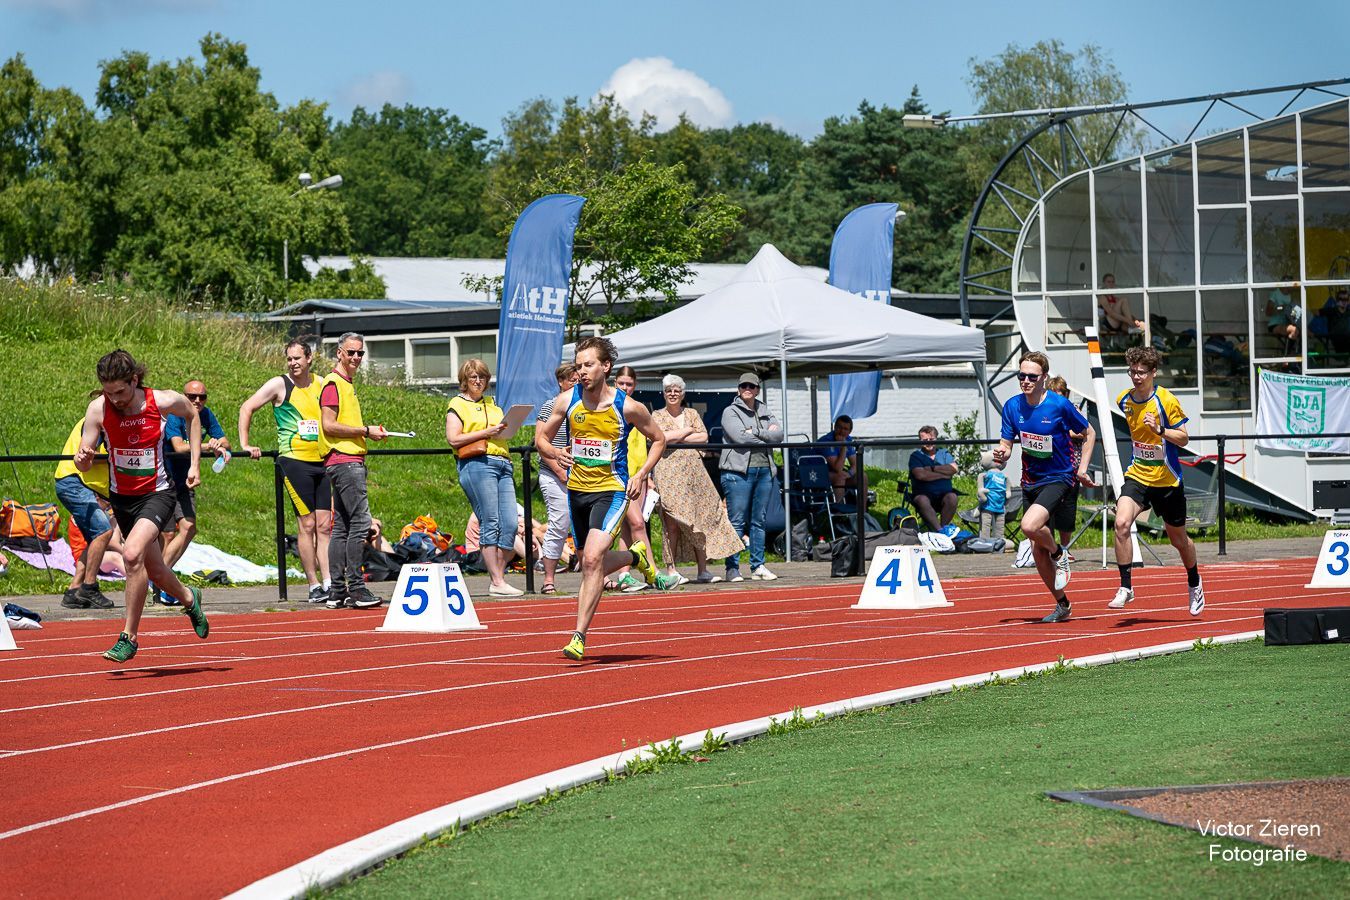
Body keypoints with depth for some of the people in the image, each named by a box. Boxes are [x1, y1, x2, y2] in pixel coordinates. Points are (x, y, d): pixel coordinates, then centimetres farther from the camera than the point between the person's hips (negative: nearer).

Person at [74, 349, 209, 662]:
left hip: (157, 493, -4)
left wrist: (194, 464, 3)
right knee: (154, 571, 16)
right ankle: (189, 599, 51)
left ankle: (129, 636, -15)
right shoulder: (98, 408, -14)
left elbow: (192, 415, 7)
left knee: (132, 553, -27)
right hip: (121, 497, 4)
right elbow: (84, 465, -10)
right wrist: (83, 458, -35)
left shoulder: (162, 401, -16)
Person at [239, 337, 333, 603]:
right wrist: (245, 445, -7)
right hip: (294, 460, -5)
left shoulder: (320, 385, 12)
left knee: (324, 525, 1)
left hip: (322, 460, 5)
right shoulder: (280, 385, -2)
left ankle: (329, 583, 0)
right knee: (307, 525, -6)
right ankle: (314, 587, -2)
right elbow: (246, 408, -1)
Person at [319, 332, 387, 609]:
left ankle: (337, 591, 8)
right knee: (360, 522, -14)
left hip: (351, 460, 10)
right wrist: (366, 431, -13)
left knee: (341, 526, 8)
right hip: (343, 460, -10)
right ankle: (355, 588, -15)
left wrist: (368, 432, 15)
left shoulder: (347, 384, 22)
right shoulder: (333, 383, -9)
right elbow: (328, 425, -16)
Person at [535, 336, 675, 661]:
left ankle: (579, 636, -19)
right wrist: (555, 453, -14)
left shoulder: (628, 407, -10)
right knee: (590, 564, 15)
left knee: (592, 559, -21)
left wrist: (641, 475, -6)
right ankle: (635, 557, 48)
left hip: (611, 490, -5)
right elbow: (541, 438, 9)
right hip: (577, 489, 5)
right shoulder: (566, 401, -3)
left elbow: (659, 440, 6)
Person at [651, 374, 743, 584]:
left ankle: (703, 570, 2)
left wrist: (676, 438, -5)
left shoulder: (692, 414, 17)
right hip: (668, 470, -4)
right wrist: (687, 431, -2)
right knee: (672, 522, -8)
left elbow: (704, 437, 4)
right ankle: (671, 570, -4)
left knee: (700, 519, 0)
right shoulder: (658, 416, 7)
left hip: (693, 470, 4)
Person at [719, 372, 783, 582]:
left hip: (765, 470, 5)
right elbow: (740, 437, -13)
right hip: (738, 470, -5)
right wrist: (767, 436, -4)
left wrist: (755, 433, -8)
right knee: (737, 522, -7)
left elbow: (779, 434, 3)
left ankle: (758, 566, 13)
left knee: (759, 521, 8)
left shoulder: (765, 412, 18)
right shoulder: (730, 412, 3)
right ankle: (732, 568, -5)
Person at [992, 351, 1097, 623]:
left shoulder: (1059, 405, -13)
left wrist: (1082, 468, -7)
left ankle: (1059, 554, 2)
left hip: (1057, 479, -5)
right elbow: (1006, 444, 2)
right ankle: (1062, 604, 24)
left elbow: (1089, 434, 1)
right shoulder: (1012, 406, -2)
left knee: (1030, 526, -30)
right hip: (1030, 482, 5)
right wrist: (1002, 454, -21)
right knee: (1037, 551, 6)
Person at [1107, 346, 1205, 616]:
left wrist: (1159, 429, -26)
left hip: (1167, 480, -3)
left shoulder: (1166, 400, -14)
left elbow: (1184, 439, -12)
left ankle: (1194, 584, 40)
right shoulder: (1124, 400, 0)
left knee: (1178, 538, 13)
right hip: (1137, 475, 3)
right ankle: (1125, 587, -17)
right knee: (1121, 523, -23)